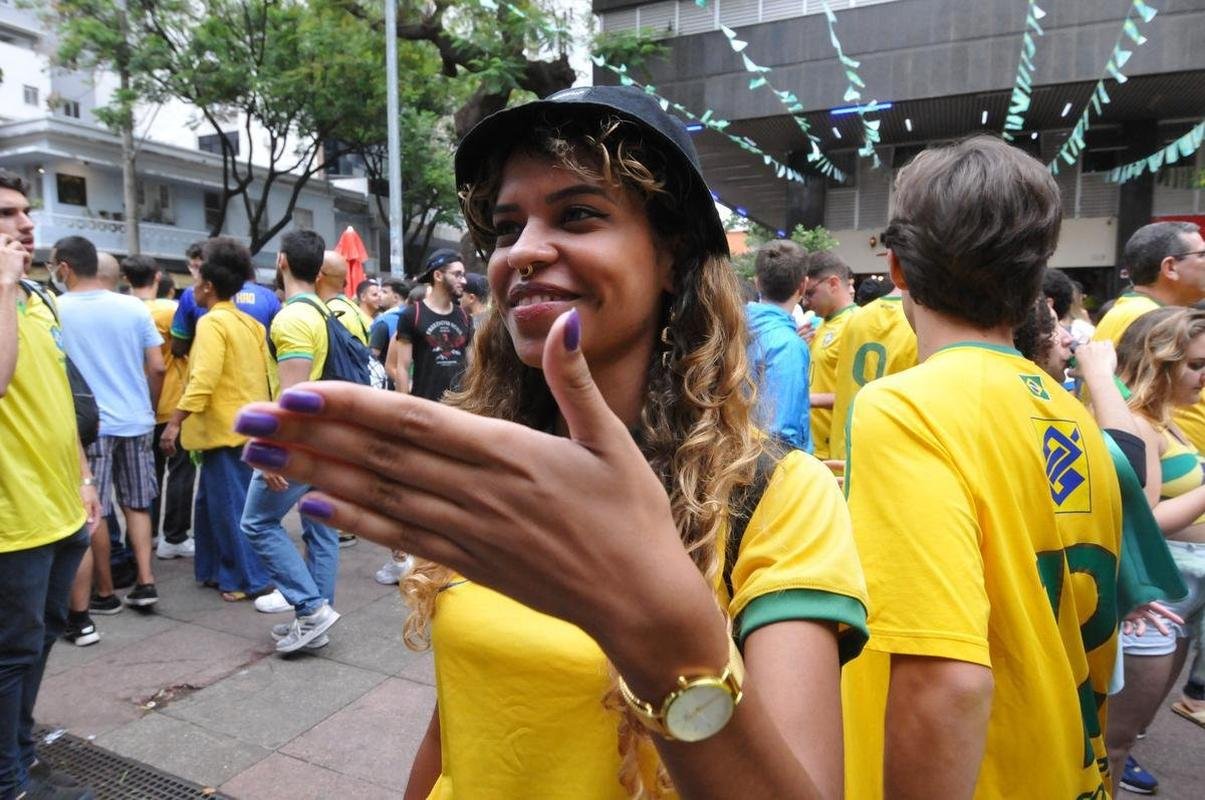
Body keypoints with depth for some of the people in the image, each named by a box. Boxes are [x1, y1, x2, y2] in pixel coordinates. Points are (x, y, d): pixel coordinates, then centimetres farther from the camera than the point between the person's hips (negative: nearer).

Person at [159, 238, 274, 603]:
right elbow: (267, 373, 16)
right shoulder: (249, 322, 12)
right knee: (216, 501, 18)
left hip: (226, 428, -9)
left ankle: (252, 579, 6)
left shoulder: (212, 322, -13)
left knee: (231, 505, -1)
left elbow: (202, 380, -22)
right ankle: (218, 570, 26)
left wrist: (174, 422, -18)